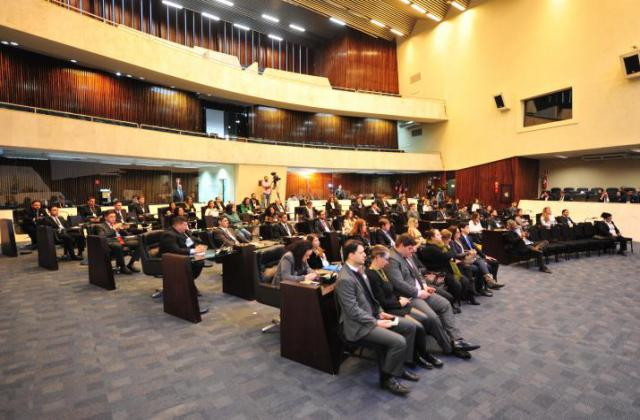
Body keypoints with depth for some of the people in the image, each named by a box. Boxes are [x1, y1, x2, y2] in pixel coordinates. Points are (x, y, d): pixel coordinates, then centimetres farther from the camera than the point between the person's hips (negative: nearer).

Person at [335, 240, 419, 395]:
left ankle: (399, 366, 19)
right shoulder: (345, 279, -24)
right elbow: (353, 311, -23)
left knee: (410, 326, 6)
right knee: (399, 341, -22)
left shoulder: (360, 269, 5)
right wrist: (376, 322, -19)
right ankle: (387, 378, 2)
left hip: (372, 315, 10)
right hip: (359, 324, -10)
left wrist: (380, 312, 6)